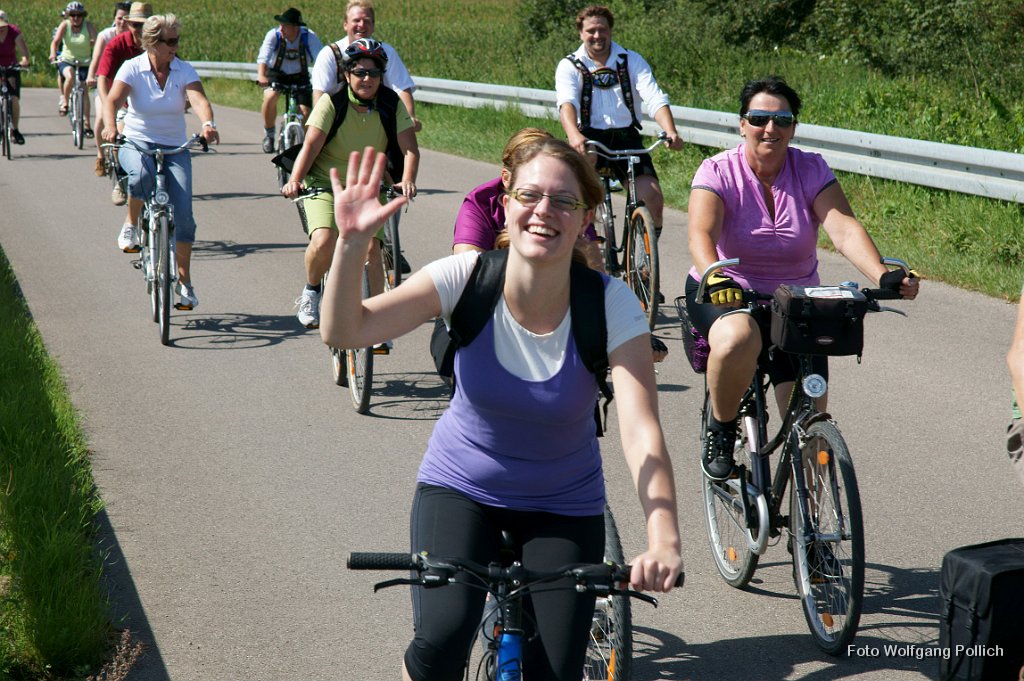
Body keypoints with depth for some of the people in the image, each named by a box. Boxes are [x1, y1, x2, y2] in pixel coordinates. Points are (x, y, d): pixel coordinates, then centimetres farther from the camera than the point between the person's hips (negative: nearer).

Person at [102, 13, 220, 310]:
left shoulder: (184, 70, -4)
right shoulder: (132, 68, -8)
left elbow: (199, 99, -21)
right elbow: (112, 100, -21)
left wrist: (208, 123, -43)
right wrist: (110, 127, -42)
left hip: (174, 146, 2)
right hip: (137, 142, -2)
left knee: (183, 213, -11)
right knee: (141, 176, -38)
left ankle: (184, 280, 4)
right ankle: (132, 224, -6)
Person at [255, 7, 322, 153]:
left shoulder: (309, 37, -23)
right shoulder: (273, 35, -23)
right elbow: (263, 57, -35)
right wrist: (261, 76, -53)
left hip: (299, 76, 1)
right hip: (276, 74, 0)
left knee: (305, 112, -14)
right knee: (270, 98, -29)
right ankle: (269, 134, -5)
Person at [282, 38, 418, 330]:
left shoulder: (391, 105, -6)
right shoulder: (332, 102, -12)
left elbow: (410, 149, -12)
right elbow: (311, 145, -19)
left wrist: (407, 180, -31)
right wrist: (294, 180, -35)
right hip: (325, 184, -2)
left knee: (371, 249, -13)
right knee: (324, 241, -24)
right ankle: (311, 291, 6)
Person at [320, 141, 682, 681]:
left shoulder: (610, 303, -22)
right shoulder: (467, 278, -20)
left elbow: (642, 434, -31)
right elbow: (343, 331, -26)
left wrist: (663, 541, -46)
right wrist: (352, 243, -44)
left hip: (564, 507, 1)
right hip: (460, 488, 0)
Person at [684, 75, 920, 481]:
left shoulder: (811, 170, -4)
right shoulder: (718, 171, -10)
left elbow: (844, 228, -18)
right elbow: (701, 234, -26)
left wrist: (883, 276, -36)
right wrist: (714, 278, -49)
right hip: (726, 294, -3)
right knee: (738, 337, -39)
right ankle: (721, 431, -12)